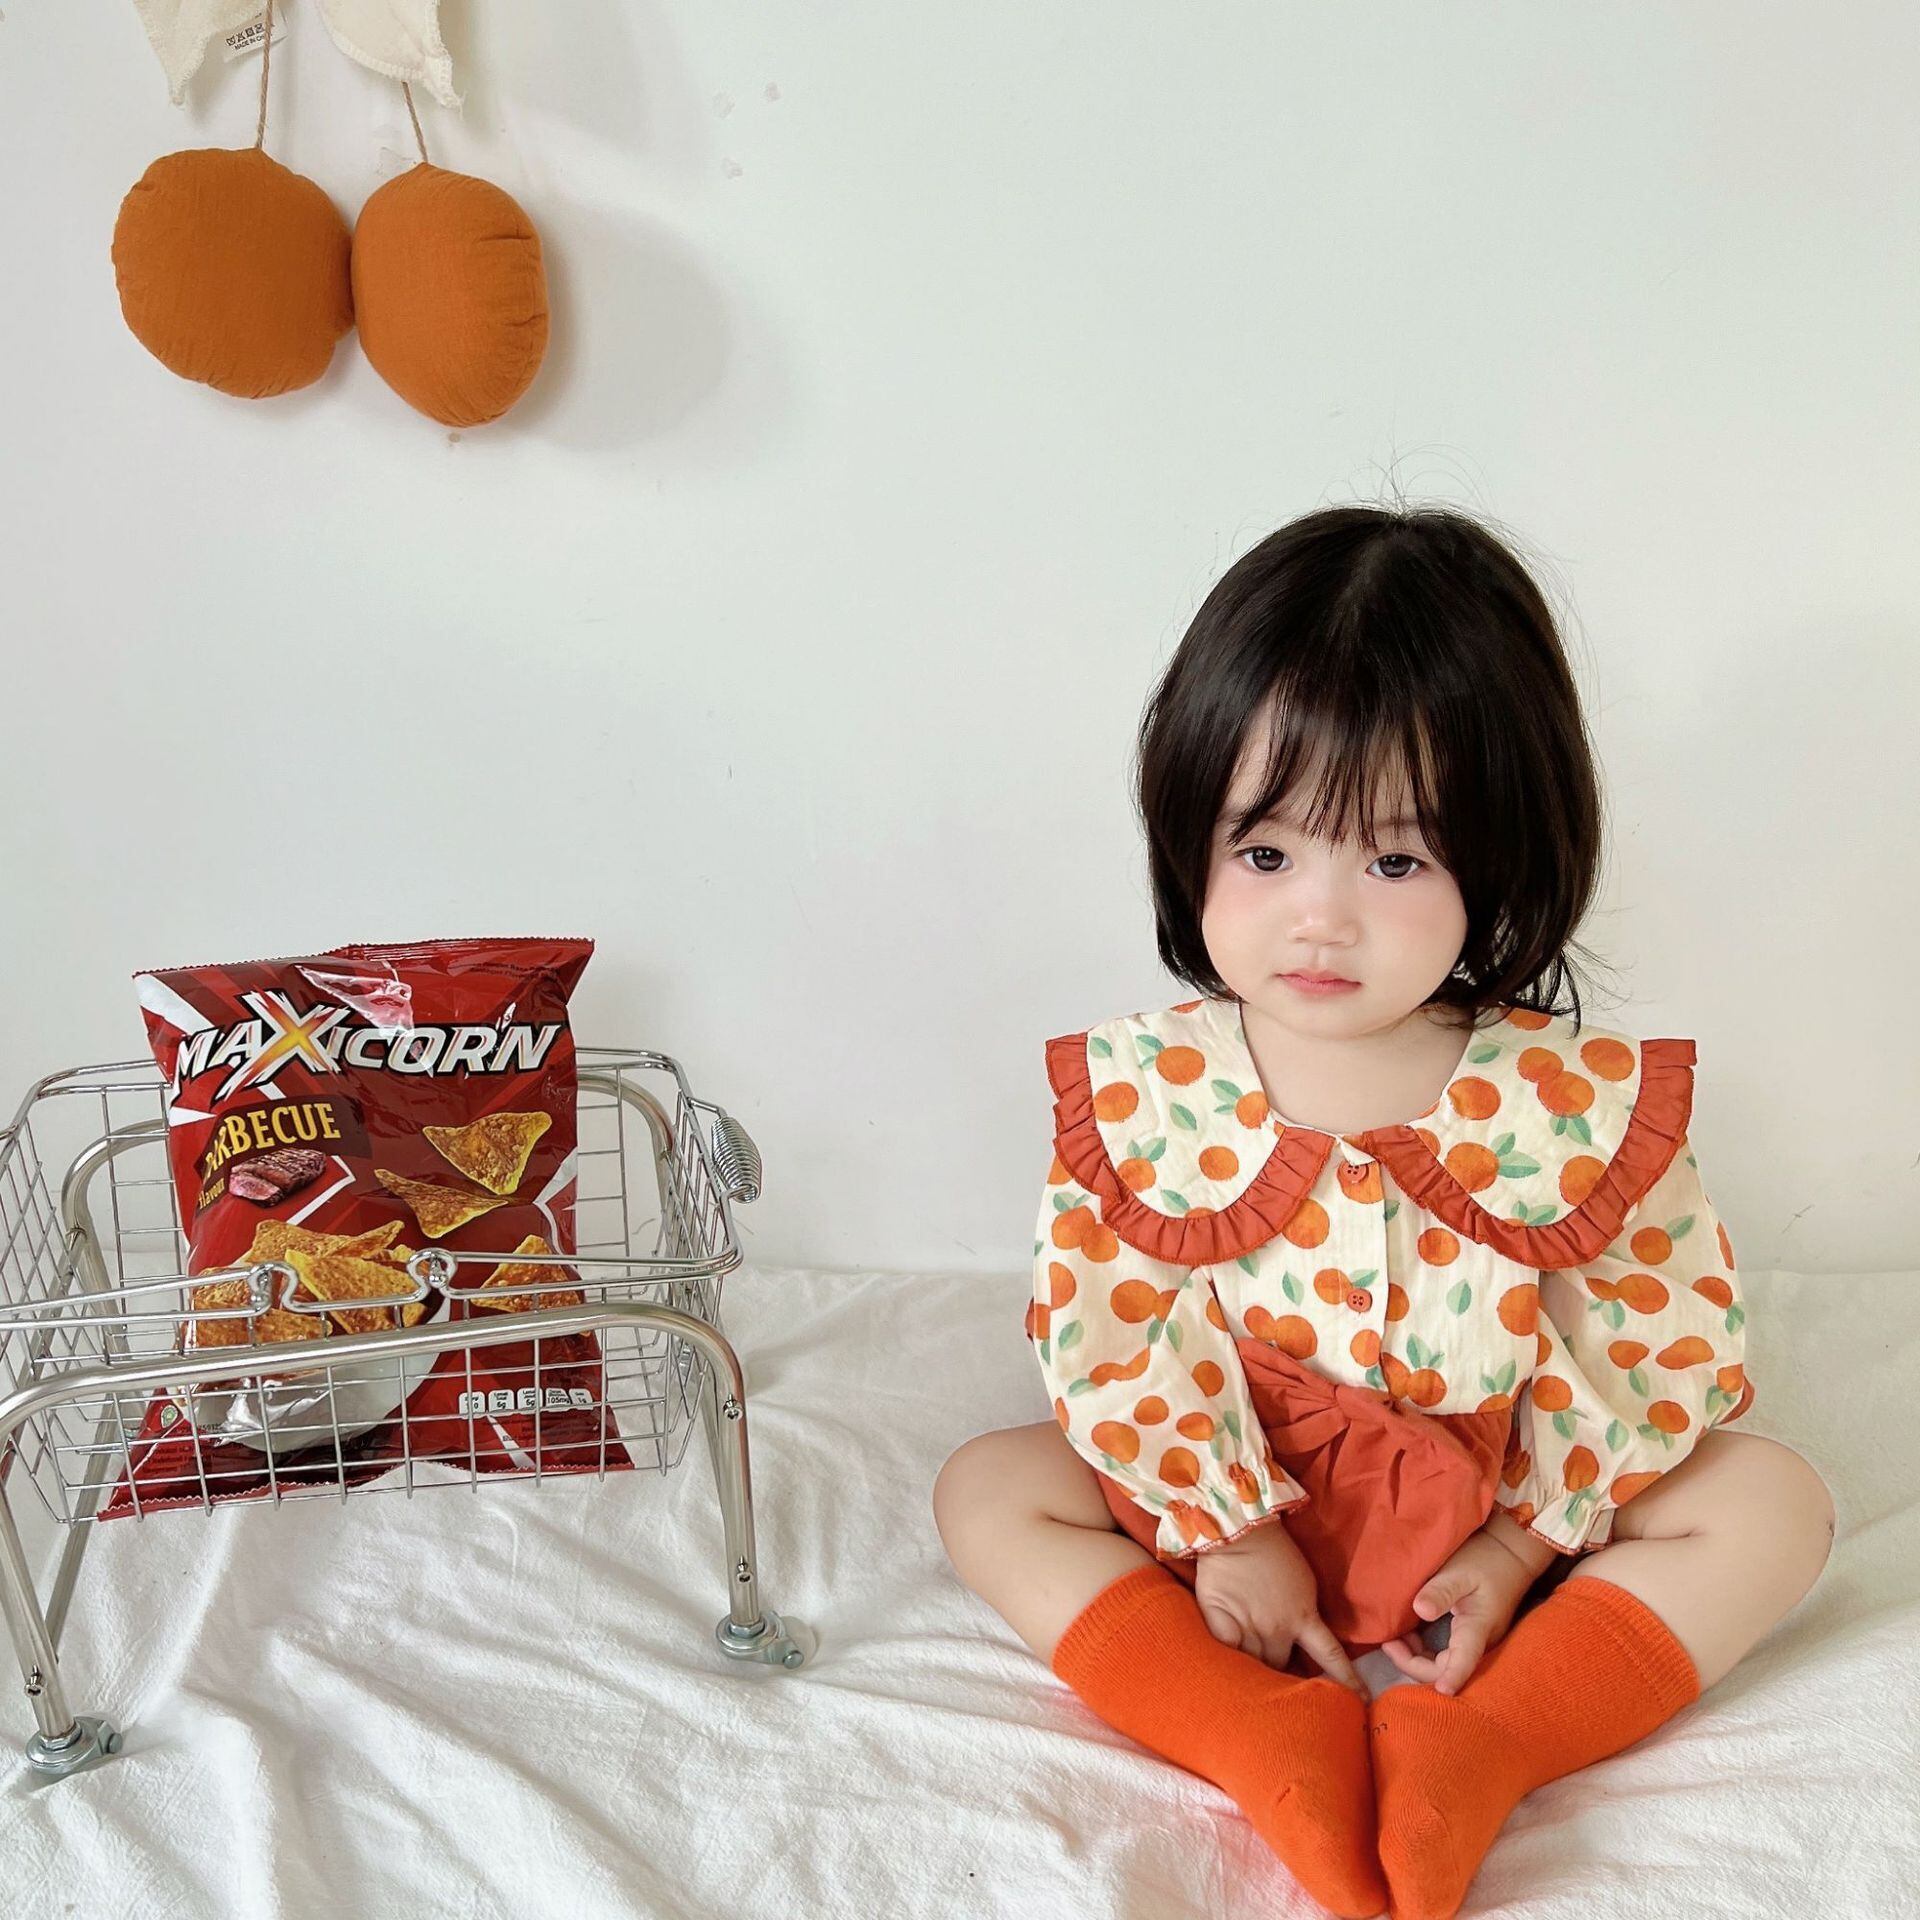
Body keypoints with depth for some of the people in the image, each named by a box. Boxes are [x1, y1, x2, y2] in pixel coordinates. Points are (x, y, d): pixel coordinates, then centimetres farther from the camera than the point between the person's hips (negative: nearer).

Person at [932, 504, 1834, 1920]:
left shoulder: (1576, 1100, -17)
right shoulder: (1141, 1088, -16)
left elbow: (1672, 1349, -8)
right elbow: (1101, 1334, -11)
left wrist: (1523, 1546, -12)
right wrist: (1222, 1527, -16)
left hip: (1494, 1522, 0)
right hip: (1227, 1504, 0)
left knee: (1775, 1502, -15)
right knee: (989, 1488, -15)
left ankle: (1483, 1742, -26)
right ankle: (1267, 1740, -26)